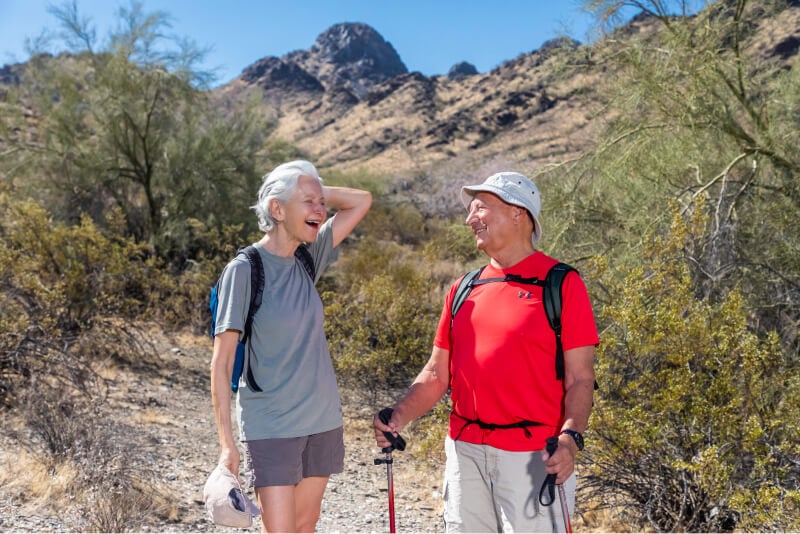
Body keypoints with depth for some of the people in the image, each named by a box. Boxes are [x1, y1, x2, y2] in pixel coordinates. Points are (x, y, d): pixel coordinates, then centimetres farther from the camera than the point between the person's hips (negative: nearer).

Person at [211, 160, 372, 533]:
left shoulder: (308, 260, 3)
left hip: (322, 421, 6)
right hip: (270, 428, -6)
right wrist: (226, 442, -16)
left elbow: (362, 201, 12)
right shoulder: (244, 270, -13)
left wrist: (319, 193, -2)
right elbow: (222, 362, -13)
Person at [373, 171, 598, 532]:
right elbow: (436, 374, 11)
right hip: (464, 450, 5)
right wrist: (400, 415, -5)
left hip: (532, 456, -5)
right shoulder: (464, 290, 11)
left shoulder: (562, 284, -4)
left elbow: (580, 378, -7)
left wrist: (570, 437, -22)